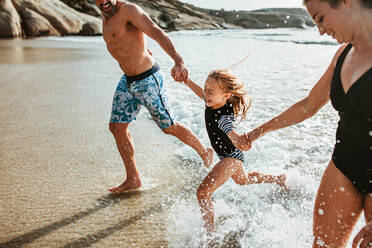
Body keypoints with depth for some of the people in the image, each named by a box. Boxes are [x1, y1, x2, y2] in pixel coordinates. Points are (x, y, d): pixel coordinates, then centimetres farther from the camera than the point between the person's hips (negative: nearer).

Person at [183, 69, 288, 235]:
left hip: (230, 157, -9)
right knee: (242, 180, 37)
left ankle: (210, 233, -4)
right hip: (231, 156, 10)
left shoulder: (223, 118, -38)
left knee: (203, 192, -18)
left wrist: (242, 142, -76)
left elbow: (233, 134, -55)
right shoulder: (212, 102, -15)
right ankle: (278, 179, 58)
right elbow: (201, 94, 8)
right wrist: (186, 81, 6)